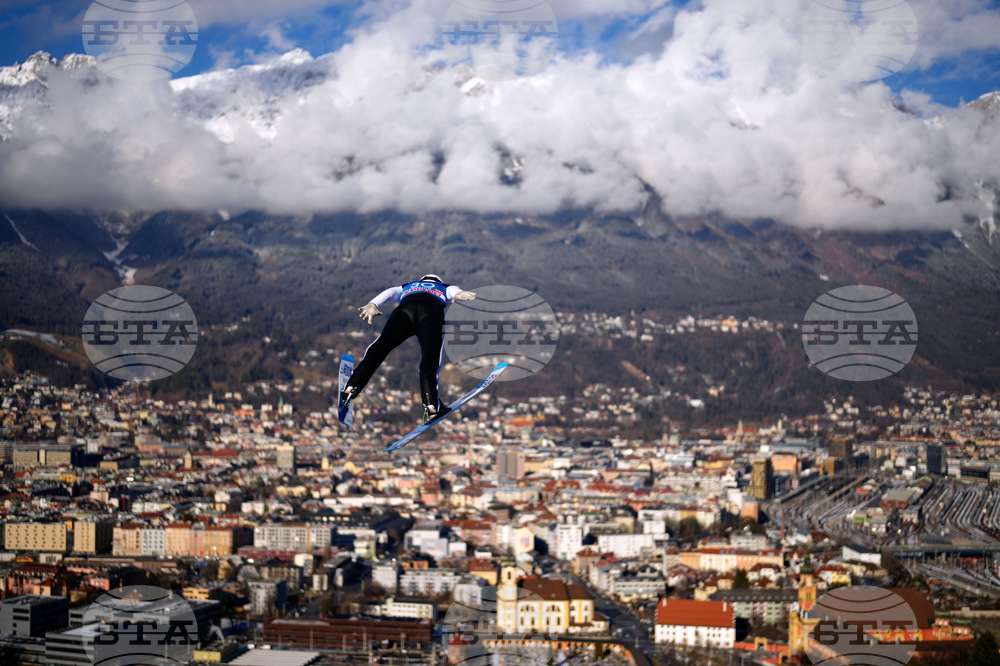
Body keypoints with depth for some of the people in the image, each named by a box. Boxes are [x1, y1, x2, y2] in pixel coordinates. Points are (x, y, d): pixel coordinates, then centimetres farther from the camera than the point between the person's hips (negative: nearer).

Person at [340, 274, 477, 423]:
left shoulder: (406, 287, 45)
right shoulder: (445, 288, 42)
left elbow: (389, 293, 26)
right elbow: (454, 290, 19)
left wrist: (373, 305, 9)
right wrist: (461, 294, -4)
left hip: (405, 310, 1)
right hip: (433, 314, -1)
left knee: (380, 347, 0)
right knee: (429, 359, -11)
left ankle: (351, 388, -15)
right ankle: (430, 405, -32)